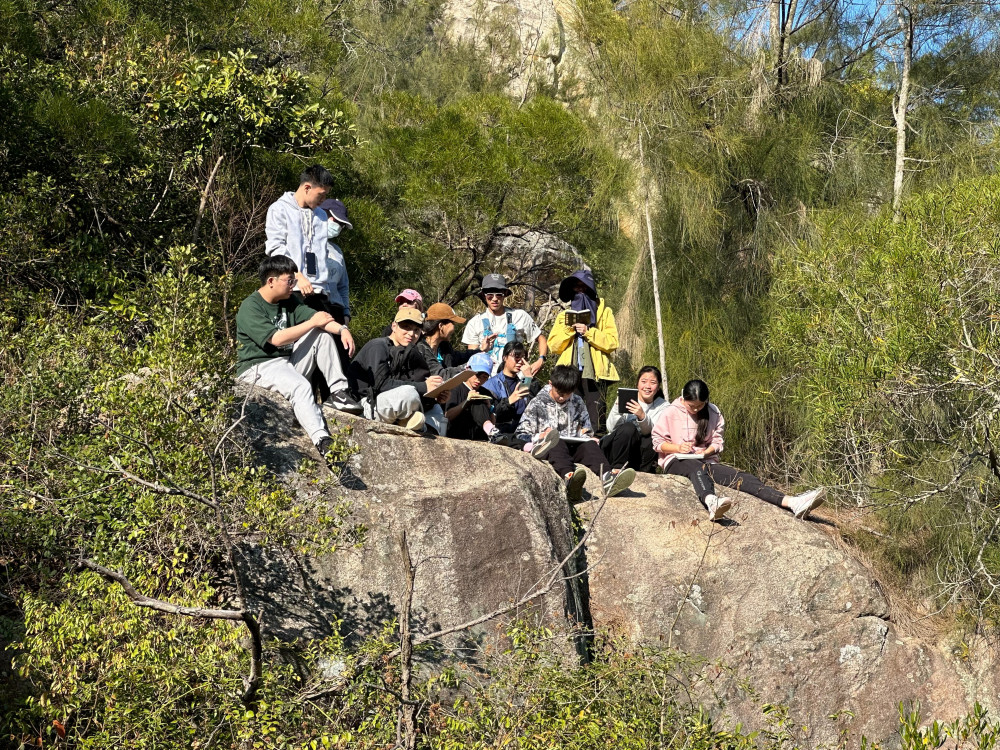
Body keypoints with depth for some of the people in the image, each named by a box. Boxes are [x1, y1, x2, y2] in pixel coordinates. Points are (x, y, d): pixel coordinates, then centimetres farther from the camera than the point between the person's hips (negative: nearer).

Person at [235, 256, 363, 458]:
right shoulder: (250, 308, -13)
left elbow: (319, 318, -3)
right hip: (259, 366, -8)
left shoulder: (289, 301, 9)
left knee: (322, 335, -7)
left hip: (289, 362, 8)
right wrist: (313, 323, -19)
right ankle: (322, 440, -45)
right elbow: (277, 338, -24)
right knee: (300, 386, -35)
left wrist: (341, 329, -24)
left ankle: (339, 392, -12)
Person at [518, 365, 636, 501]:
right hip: (548, 449, -4)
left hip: (573, 448, 4)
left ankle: (607, 476, -62)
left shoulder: (578, 402, 21)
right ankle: (569, 477, -72)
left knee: (590, 444, -29)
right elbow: (522, 435, 5)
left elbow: (587, 431, 28)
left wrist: (588, 437, 4)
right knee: (557, 443, -38)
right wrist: (540, 436, -14)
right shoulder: (537, 403, 10)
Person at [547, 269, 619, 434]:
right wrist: (568, 330, -2)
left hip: (594, 372, -2)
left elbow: (612, 342, 1)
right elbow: (553, 346, 12)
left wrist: (588, 332, -9)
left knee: (595, 421, -11)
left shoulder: (604, 312, 15)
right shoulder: (564, 315, 22)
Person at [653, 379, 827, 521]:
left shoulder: (713, 413, 11)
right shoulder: (670, 413, 2)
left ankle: (792, 503, -44)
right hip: (676, 461, -4)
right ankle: (711, 502, -81)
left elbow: (717, 441, 13)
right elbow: (657, 441, 2)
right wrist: (677, 447, -16)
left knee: (741, 477, -22)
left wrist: (707, 451, -9)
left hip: (705, 460, 4)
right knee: (698, 469, -42)